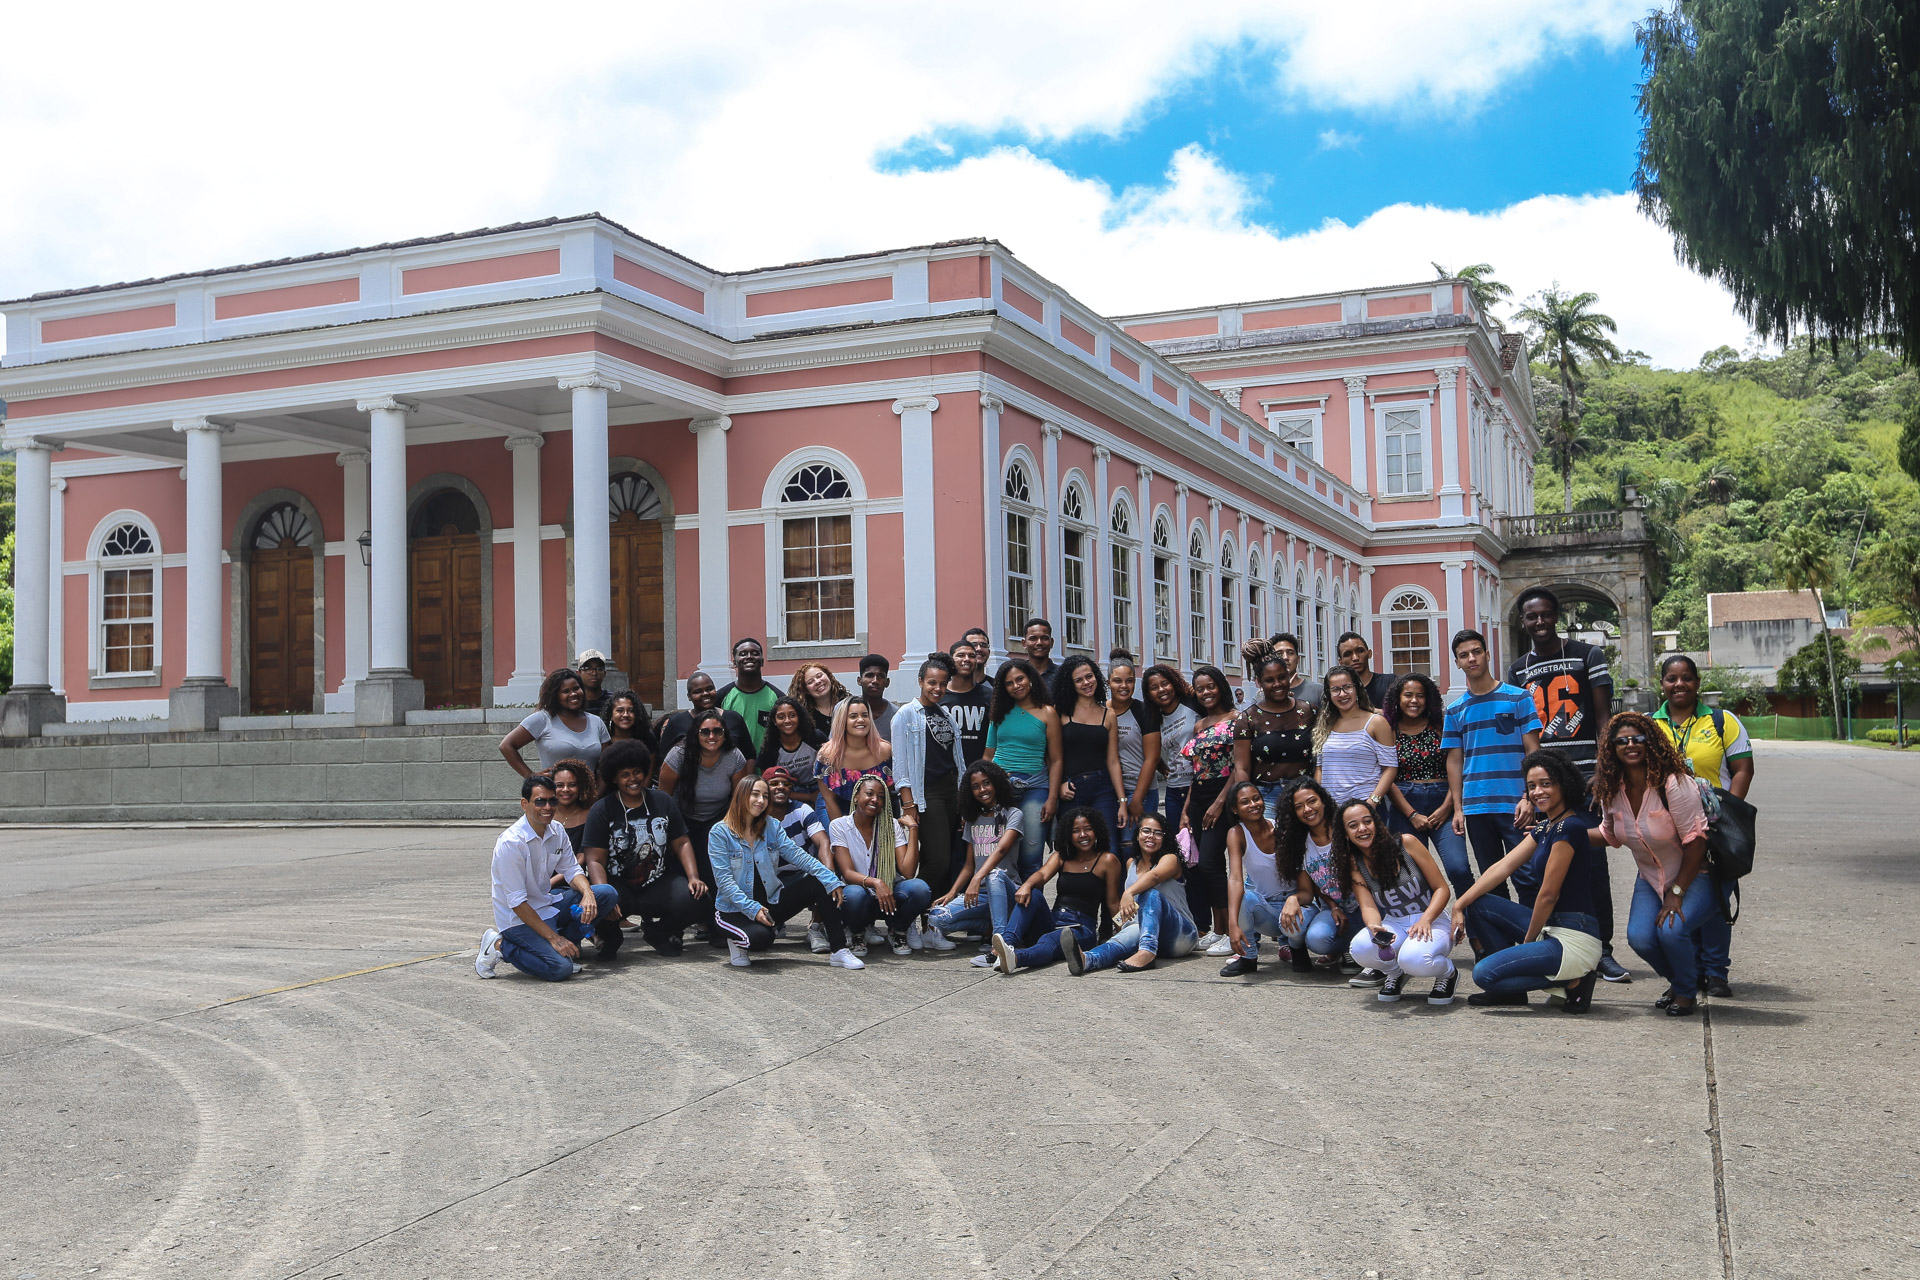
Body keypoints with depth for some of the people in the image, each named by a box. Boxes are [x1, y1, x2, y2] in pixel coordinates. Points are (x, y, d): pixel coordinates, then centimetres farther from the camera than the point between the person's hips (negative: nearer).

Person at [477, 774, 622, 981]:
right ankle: (500, 946, -4)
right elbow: (517, 902, -22)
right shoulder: (510, 843, -23)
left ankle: (567, 944, 2)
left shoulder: (556, 831, 1)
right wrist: (553, 937, -24)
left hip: (548, 905, 7)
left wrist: (587, 894, -16)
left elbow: (572, 870, 8)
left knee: (607, 894, -8)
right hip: (518, 919, -7)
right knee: (561, 968, -26)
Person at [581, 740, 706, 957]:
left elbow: (681, 843, 10)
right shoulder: (602, 810, -3)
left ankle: (657, 932, 10)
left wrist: (693, 877, -8)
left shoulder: (663, 802, 8)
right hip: (617, 884, -3)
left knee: (695, 900, -25)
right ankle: (610, 937, 5)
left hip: (657, 883, 3)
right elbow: (595, 860, -10)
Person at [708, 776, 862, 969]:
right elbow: (724, 880, -16)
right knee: (761, 937, -37)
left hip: (770, 903, 5)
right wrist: (752, 909, -27)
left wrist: (831, 880, -19)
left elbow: (797, 855, -5)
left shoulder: (771, 827, 5)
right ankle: (739, 942, 2)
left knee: (819, 884, -14)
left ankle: (839, 952, -15)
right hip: (735, 910, -5)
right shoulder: (720, 832, -9)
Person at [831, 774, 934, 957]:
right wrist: (875, 883, -33)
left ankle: (897, 932, 0)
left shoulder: (893, 827, 2)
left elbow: (908, 872, -11)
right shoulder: (839, 826, -4)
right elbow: (848, 873, -14)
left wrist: (913, 830, -13)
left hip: (889, 894, 2)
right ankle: (857, 934, -4)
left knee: (920, 888, -30)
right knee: (854, 894, -39)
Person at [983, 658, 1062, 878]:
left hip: (1034, 787, -2)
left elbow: (1055, 760, 2)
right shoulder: (1000, 713, 13)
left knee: (1031, 856, -8)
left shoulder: (1047, 713, 4)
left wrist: (1052, 799, -6)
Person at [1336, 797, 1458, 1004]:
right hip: (1394, 925, 3)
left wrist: (1425, 920, -23)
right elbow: (1368, 906, -10)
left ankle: (1448, 972, 1)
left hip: (1432, 920, -3)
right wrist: (1374, 927, -34)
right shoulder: (1355, 863, 1)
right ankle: (1396, 973, 5)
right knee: (1360, 947, -31)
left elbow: (1442, 888, -7)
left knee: (1413, 958, -38)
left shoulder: (1405, 843, -8)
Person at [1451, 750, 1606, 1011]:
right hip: (1549, 927, 10)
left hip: (1573, 940, -10)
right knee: (1475, 904, 11)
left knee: (1484, 973, -18)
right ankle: (1511, 988, 11)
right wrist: (1460, 904, 0)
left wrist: (1528, 941, -4)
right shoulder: (1545, 827, 13)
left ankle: (1572, 980, -4)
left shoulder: (1569, 827, -16)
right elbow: (1504, 866, 8)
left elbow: (1548, 894, -15)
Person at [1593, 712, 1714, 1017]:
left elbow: (1695, 843, -20)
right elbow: (1610, 834, 13)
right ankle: (1678, 981, 16)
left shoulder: (1674, 784, -23)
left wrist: (1677, 893, -20)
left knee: (1670, 930, -29)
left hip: (1695, 876, -5)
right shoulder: (1611, 790, -4)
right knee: (1639, 937, -17)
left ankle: (1686, 992, 3)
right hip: (1651, 880, 5)